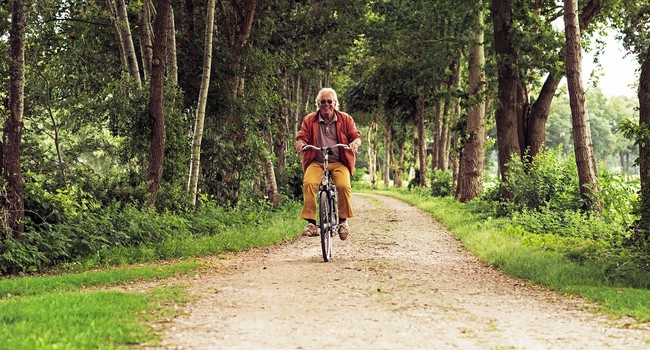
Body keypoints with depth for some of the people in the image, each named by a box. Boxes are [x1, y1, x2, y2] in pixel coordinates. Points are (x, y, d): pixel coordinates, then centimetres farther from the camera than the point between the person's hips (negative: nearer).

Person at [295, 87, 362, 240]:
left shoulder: (345, 119, 11)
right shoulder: (309, 120, 10)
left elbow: (356, 135, 9)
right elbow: (302, 135, 9)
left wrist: (355, 143, -16)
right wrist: (300, 143, -16)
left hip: (339, 162, 0)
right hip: (316, 162, 0)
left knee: (344, 185, -29)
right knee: (308, 183, -31)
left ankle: (343, 220, -6)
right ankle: (310, 222, -26)